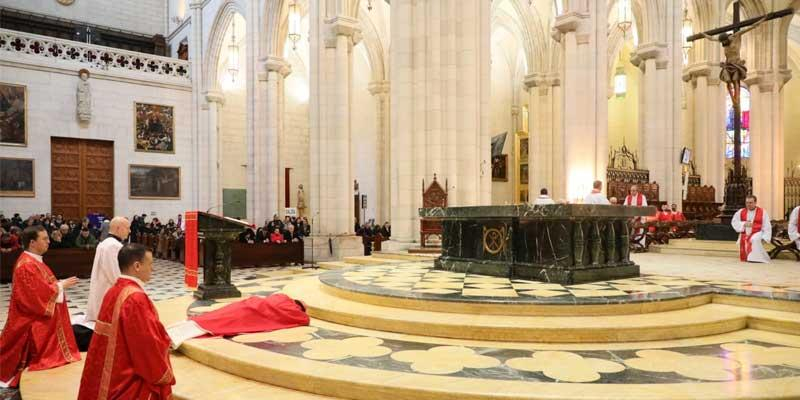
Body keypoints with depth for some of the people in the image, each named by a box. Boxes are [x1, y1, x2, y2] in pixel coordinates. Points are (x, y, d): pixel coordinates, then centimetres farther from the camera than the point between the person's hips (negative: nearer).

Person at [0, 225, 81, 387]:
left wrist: (60, 284, 3)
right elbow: (38, 294, -26)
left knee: (41, 357, 17)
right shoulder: (26, 266, -23)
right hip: (34, 324, -10)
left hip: (41, 321, 10)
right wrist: (61, 285, -18)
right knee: (37, 360, 2)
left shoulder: (33, 261, 8)